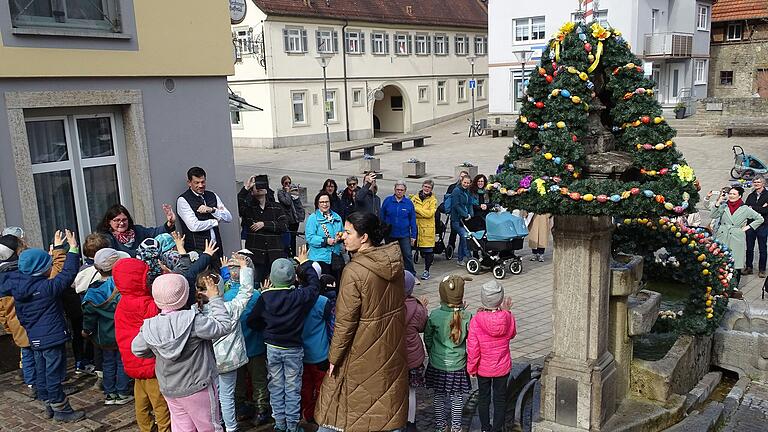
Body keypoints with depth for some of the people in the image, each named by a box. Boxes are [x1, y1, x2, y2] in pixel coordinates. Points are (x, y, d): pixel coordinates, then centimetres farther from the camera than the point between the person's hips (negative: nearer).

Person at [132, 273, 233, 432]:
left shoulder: (149, 327, -10)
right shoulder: (193, 320, -26)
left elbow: (137, 349, 7)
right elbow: (224, 326, -19)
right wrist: (215, 298, -12)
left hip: (168, 390, 5)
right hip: (198, 388, -5)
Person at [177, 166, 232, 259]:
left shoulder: (212, 196, 12)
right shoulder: (183, 200, -5)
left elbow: (229, 218, 6)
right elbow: (194, 226, -16)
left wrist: (212, 210, -10)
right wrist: (216, 221, -3)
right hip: (196, 250, -4)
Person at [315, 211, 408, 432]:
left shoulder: (354, 272, -26)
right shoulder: (395, 260, -7)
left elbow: (345, 321, -20)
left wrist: (334, 357, -8)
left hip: (365, 349, -6)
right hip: (392, 345, 6)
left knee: (359, 400, 15)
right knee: (389, 395, 21)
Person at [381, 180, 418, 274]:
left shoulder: (409, 203, 0)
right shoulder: (387, 201, -2)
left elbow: (413, 220, 3)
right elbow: (382, 217, 4)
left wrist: (413, 235, 0)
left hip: (404, 235, -1)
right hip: (389, 234, 1)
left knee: (408, 255, -4)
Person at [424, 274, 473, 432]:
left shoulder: (435, 315, -17)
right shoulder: (467, 316, -18)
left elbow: (427, 338, -3)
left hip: (438, 365, 0)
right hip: (458, 365, 0)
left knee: (439, 396, 19)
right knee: (457, 396, 18)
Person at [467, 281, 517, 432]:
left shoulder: (476, 320, -24)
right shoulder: (508, 318, -18)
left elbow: (472, 348, -17)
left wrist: (471, 367, -2)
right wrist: (506, 312, 5)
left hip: (483, 368, -1)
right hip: (503, 367, 1)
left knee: (483, 397, 19)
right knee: (500, 398, 18)